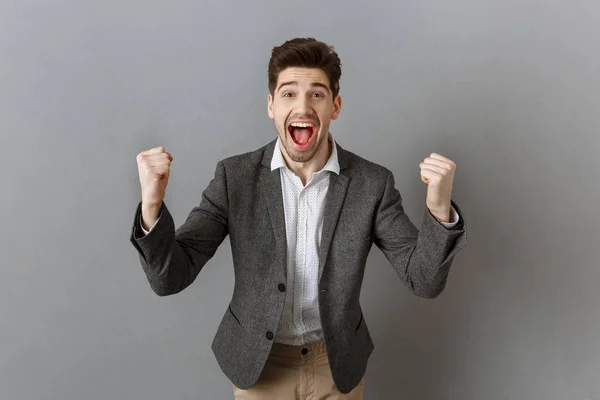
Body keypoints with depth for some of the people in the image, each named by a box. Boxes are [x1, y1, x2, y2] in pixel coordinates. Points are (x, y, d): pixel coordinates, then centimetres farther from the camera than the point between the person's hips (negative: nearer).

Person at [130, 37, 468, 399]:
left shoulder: (372, 183, -13)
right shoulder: (235, 176, -14)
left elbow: (425, 281, -14)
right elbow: (170, 278, -15)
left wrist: (440, 210, -32)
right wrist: (152, 206, -34)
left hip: (338, 365, 1)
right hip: (258, 365, 0)